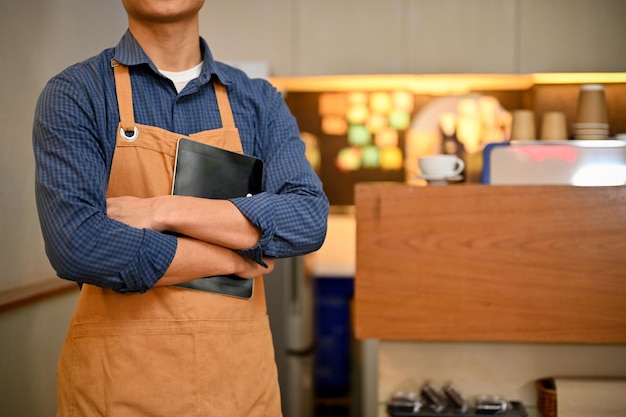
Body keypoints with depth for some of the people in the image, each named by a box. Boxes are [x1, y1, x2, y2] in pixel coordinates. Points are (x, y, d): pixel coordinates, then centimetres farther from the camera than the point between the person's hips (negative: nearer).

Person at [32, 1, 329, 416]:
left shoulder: (260, 101, 5)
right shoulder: (74, 94, -4)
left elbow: (310, 220, -9)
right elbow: (77, 244, -18)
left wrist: (165, 211, -17)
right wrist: (234, 259, -11)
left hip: (241, 370, 3)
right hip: (118, 373, -3)